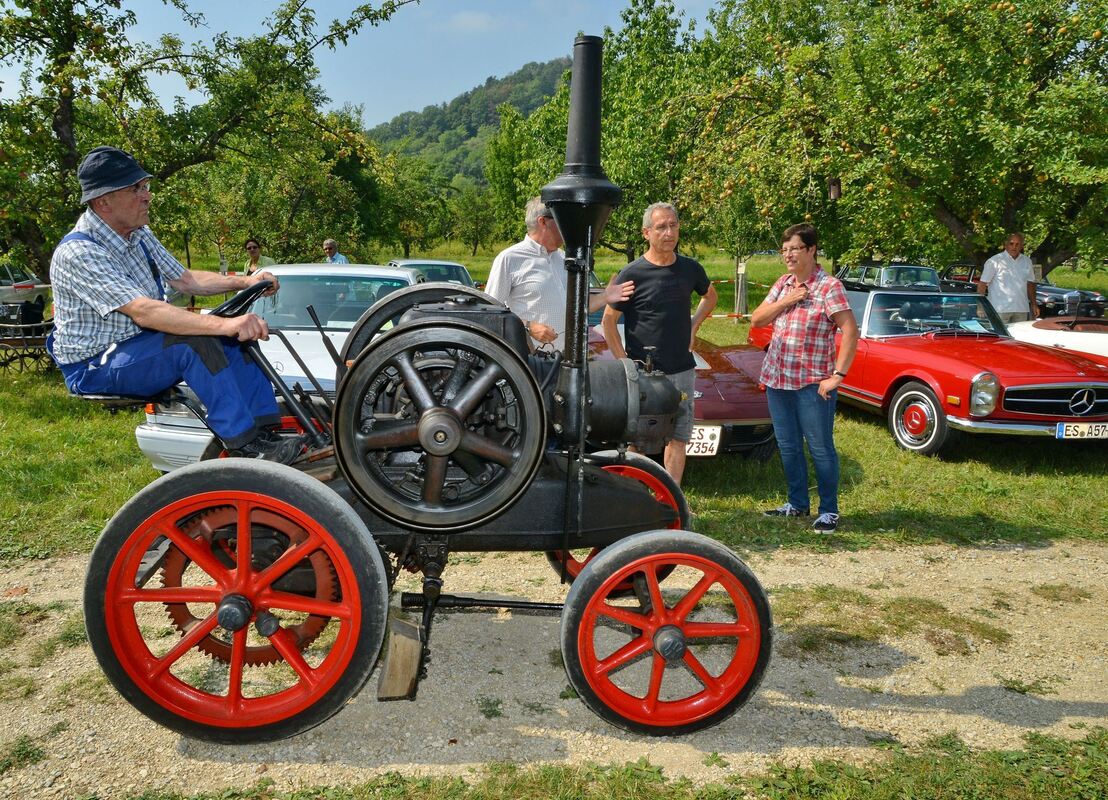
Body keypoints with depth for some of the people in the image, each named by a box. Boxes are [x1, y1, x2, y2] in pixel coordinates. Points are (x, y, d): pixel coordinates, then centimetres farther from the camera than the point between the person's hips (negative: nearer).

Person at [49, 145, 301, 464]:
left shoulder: (140, 235, 5)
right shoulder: (78, 252, -23)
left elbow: (186, 280, 11)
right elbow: (144, 312, -35)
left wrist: (244, 281, -5)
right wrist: (223, 324, -44)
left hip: (144, 344, 8)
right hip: (94, 368, -8)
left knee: (235, 335, -9)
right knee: (195, 342, -32)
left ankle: (265, 429, -13)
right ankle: (245, 445, -30)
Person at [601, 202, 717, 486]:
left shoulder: (690, 269, 5)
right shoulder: (632, 274, -8)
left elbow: (710, 296, 25)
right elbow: (608, 320, -3)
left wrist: (693, 326, 12)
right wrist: (623, 362, -8)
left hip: (682, 371, 4)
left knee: (677, 438, 9)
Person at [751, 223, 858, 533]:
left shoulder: (829, 286, -10)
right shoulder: (783, 284, 10)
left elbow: (851, 331, -17)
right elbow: (756, 320, 7)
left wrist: (837, 376, -21)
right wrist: (785, 301, -8)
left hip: (813, 383, -6)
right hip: (776, 378, 6)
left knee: (820, 448, 2)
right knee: (788, 446, 14)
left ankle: (829, 511, 15)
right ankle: (797, 504, 28)